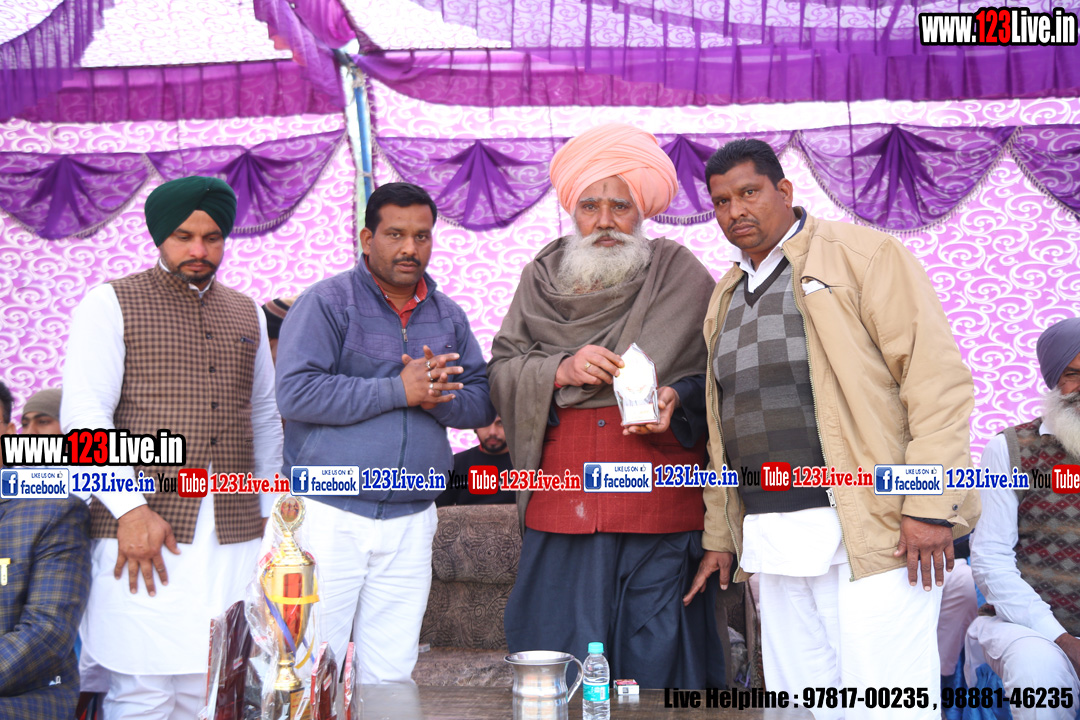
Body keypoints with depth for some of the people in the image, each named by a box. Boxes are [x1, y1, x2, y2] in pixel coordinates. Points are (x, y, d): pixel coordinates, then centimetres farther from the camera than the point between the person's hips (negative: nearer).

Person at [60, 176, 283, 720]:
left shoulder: (247, 314, 19)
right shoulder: (111, 304, 3)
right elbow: (83, 414, -5)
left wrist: (272, 509, 18)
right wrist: (130, 509, -15)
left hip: (233, 537, 4)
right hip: (143, 530, -4)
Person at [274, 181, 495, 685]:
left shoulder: (449, 316, 14)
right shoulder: (326, 302, -4)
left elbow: (482, 402, 10)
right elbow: (295, 393, -16)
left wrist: (434, 396, -12)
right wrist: (398, 390, -16)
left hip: (411, 521, 5)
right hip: (330, 516, -4)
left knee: (391, 676, 9)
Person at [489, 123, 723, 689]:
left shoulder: (680, 275, 6)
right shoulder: (541, 278, 15)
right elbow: (500, 372, 10)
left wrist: (677, 398, -15)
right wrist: (559, 371, -8)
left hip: (660, 510, -2)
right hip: (562, 508, 2)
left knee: (657, 665, 1)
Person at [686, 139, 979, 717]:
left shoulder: (862, 254, -1)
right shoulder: (725, 296, 20)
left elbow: (937, 377, -9)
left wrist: (931, 506, -16)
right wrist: (719, 535, 18)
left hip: (869, 533, -6)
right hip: (772, 541, 6)